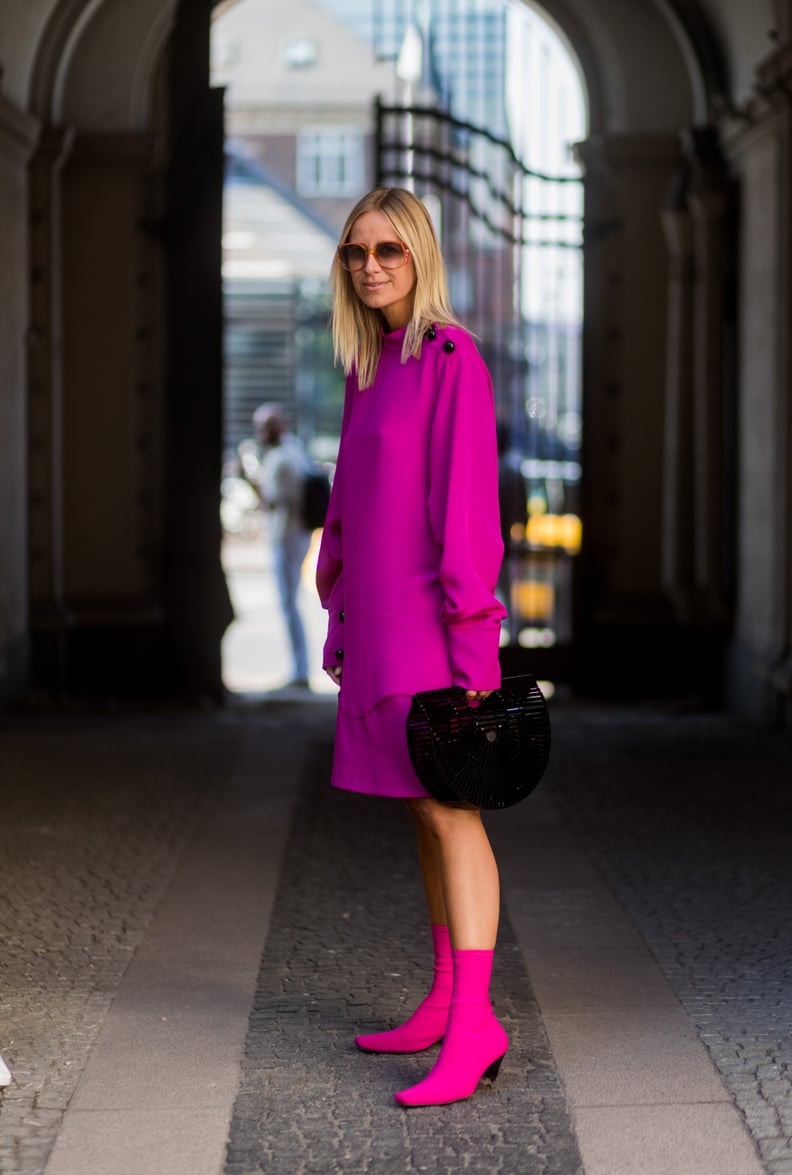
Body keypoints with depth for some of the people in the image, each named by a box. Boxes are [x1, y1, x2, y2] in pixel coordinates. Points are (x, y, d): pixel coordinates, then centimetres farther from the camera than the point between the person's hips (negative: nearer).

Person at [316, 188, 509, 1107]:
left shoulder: (451, 359, -11)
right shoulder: (370, 367, 14)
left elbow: (467, 497, -16)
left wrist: (471, 635, -19)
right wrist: (343, 622, 17)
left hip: (428, 615, -8)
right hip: (377, 616, 8)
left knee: (447, 808, -11)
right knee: (425, 811, 11)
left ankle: (474, 1023, -12)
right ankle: (445, 1002, 17)